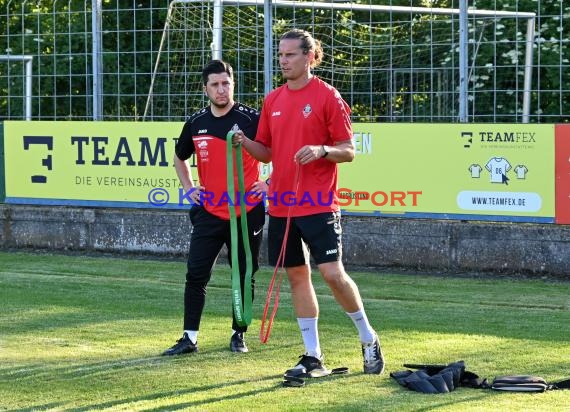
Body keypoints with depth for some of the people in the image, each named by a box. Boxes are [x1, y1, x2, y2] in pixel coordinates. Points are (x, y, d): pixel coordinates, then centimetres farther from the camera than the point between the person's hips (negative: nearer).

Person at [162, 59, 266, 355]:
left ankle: (238, 335, 18)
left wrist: (271, 183, -8)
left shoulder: (251, 119, -7)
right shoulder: (196, 123, 5)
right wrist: (189, 187, 11)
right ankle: (190, 338, 3)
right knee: (196, 275, -3)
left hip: (247, 212, -3)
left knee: (244, 276, 5)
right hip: (209, 212, 3)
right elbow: (179, 158, 23)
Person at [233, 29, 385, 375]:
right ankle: (313, 357, 13)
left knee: (332, 272, -11)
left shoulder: (328, 96, -5)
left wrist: (322, 150, -23)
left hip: (318, 204, -6)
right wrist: (245, 143, -3)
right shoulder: (273, 100, 11)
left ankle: (368, 338, 10)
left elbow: (349, 151, -5)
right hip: (282, 204, 6)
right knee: (297, 275, 7)